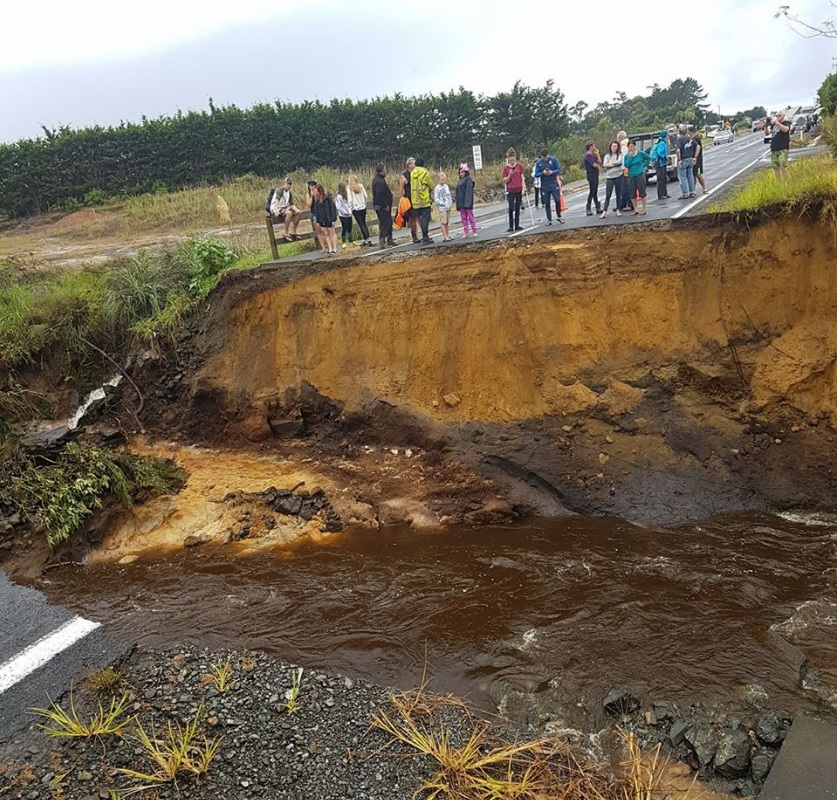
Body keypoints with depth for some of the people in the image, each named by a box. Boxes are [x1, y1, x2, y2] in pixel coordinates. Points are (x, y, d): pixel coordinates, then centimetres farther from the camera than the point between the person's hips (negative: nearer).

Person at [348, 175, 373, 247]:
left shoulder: (349, 188, -9)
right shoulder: (361, 186, 0)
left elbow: (350, 200, -10)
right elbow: (365, 196, 1)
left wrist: (350, 209, -1)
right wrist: (364, 204, 14)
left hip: (355, 208, -4)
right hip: (363, 207, 4)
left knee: (361, 225, -2)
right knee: (364, 224, 13)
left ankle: (367, 239, -9)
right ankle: (366, 240, 13)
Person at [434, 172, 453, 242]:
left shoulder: (446, 186, 13)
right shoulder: (437, 188, -6)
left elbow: (450, 196, 20)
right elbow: (436, 198, -10)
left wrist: (451, 203, 9)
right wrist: (442, 203, -15)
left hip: (448, 207, 7)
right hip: (442, 208, -7)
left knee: (447, 222, 10)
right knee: (443, 222, -8)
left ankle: (448, 236, 15)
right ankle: (445, 237, -8)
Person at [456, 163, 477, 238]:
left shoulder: (468, 179, -5)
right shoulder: (460, 180, 17)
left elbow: (469, 190, -13)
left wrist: (467, 202, -21)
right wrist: (458, 203, 12)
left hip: (467, 202, -7)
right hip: (461, 203, 8)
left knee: (470, 216, -2)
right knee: (463, 218, 7)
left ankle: (474, 231, 4)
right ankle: (465, 233, 9)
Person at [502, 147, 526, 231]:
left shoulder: (520, 166, 2)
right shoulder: (506, 168, -2)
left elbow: (522, 178, 3)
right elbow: (505, 181, -1)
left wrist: (523, 189, -4)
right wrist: (509, 175, -17)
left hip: (519, 190, 2)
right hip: (510, 191, -1)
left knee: (517, 208, 6)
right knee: (511, 208, -7)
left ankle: (517, 225, 13)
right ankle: (511, 226, 0)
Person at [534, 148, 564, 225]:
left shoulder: (553, 159, -2)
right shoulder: (538, 163, 0)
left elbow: (559, 169, -3)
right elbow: (536, 174, -1)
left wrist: (552, 172, -20)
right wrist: (543, 173, -19)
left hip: (554, 184, -1)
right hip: (544, 186, 1)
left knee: (557, 200, -6)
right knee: (547, 203, 4)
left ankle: (559, 216, 14)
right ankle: (549, 220, 12)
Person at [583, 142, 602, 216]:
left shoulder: (593, 155, 17)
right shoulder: (588, 155, -13)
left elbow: (599, 161, 10)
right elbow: (594, 165, -18)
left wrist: (597, 153, 6)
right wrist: (598, 165, 4)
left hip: (595, 175, 9)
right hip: (591, 176, -9)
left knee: (595, 192, 12)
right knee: (592, 192, -9)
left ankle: (598, 208, 16)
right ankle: (588, 209, -7)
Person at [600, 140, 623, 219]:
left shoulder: (620, 155, 5)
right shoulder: (607, 156, 10)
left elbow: (619, 162, -15)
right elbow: (605, 165, -7)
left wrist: (610, 163, -6)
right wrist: (615, 164, -12)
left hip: (618, 176, -1)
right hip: (609, 177, 1)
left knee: (618, 194, 6)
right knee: (607, 195, -5)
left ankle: (618, 210, 14)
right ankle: (604, 212, -10)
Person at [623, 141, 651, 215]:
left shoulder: (640, 153, -1)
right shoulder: (627, 156, 6)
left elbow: (648, 158, 10)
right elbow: (626, 165, -9)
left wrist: (644, 166, 3)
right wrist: (630, 156, -12)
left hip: (640, 175, -3)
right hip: (631, 176, 4)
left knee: (642, 192, -2)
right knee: (632, 194, 5)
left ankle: (643, 209, 5)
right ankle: (635, 209, 16)